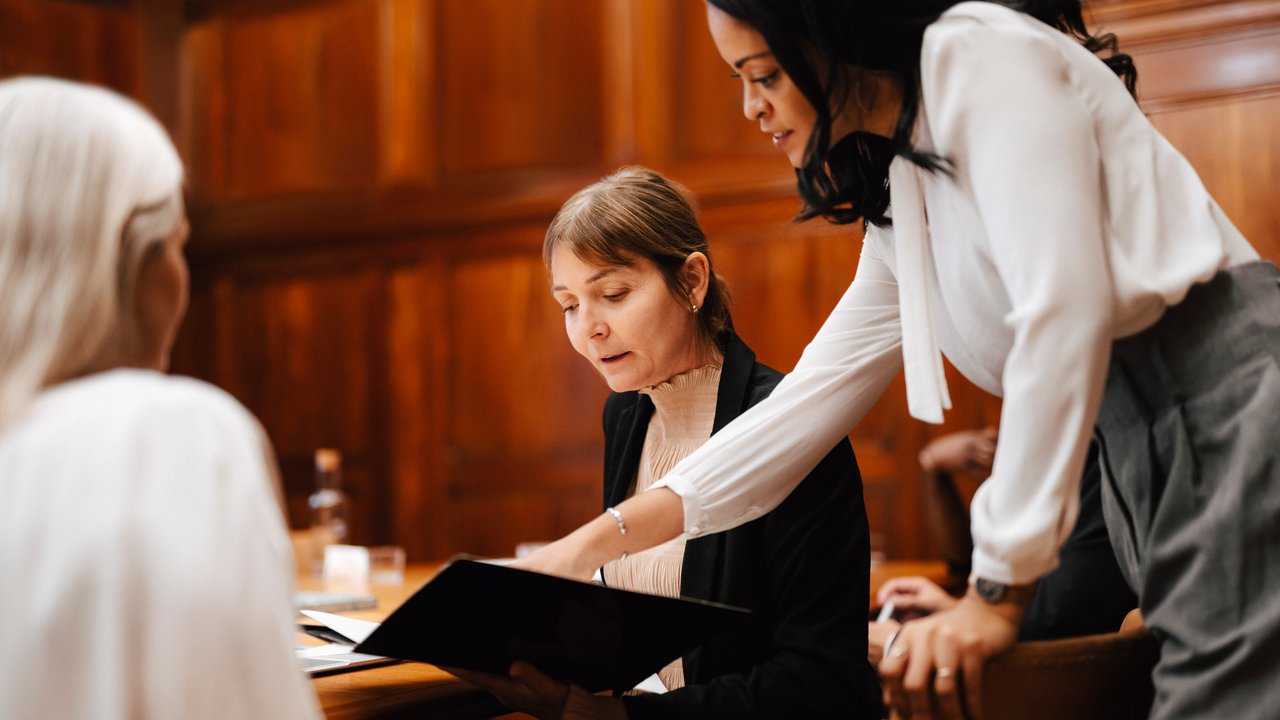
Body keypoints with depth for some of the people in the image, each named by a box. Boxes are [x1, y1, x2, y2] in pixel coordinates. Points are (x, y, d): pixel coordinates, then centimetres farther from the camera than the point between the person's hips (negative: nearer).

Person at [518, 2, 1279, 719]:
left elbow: (1064, 313, -18)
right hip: (1146, 456, 8)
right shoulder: (901, 205, 18)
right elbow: (811, 398, 19)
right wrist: (593, 545, 17)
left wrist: (999, 590, -16)